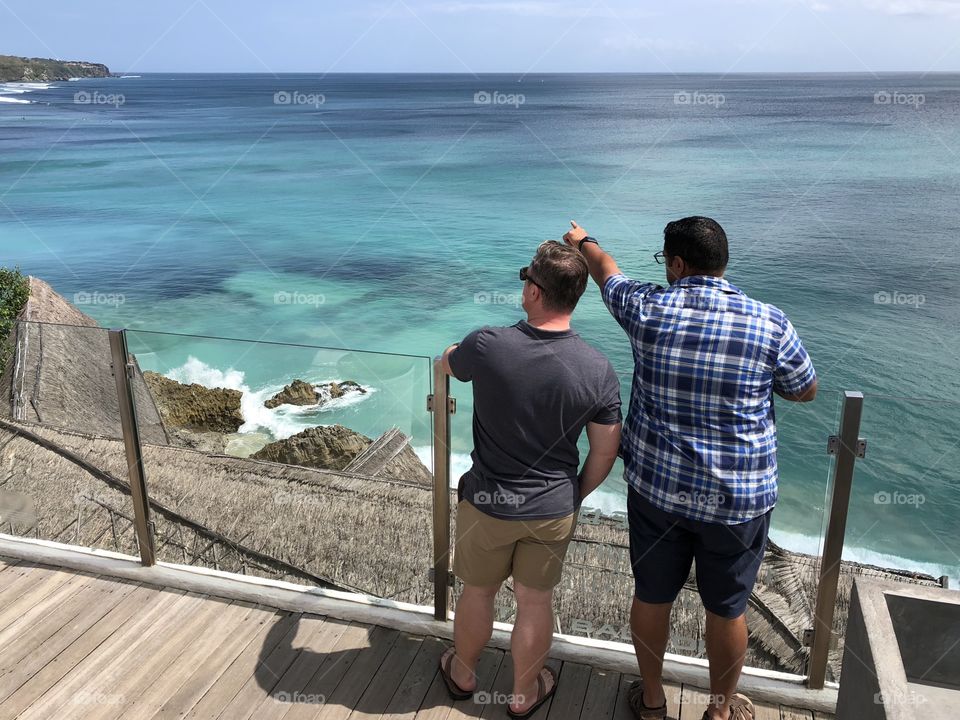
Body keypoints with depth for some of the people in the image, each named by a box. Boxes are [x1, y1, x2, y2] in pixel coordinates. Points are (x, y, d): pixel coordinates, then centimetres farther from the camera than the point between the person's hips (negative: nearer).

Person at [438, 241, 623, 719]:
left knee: (477, 592, 22)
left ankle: (462, 674, 46)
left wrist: (459, 351, 26)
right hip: (553, 510, 1)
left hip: (487, 503, -1)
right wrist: (576, 495, 11)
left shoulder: (487, 346, -22)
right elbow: (605, 452, -6)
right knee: (535, 601, 19)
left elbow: (447, 364, 3)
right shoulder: (598, 370, -16)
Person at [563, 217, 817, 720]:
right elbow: (806, 391, 4)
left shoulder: (647, 309, -10)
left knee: (651, 596, 18)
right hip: (739, 499, 0)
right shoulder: (769, 323, -12)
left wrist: (582, 241, 33)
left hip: (657, 486, 1)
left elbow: (607, 271, 12)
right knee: (726, 609, 17)